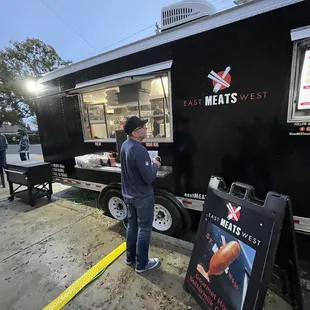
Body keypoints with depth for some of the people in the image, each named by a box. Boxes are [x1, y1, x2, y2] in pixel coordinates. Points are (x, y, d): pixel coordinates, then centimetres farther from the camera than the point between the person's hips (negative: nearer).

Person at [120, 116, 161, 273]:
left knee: (132, 225, 23)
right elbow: (149, 178, -25)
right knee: (144, 229, 11)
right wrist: (155, 165, -8)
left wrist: (150, 161, 5)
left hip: (129, 194, 9)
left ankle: (130, 257, 42)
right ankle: (141, 264, 30)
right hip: (142, 197, -8)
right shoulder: (139, 150, -29)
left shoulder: (125, 145, 0)